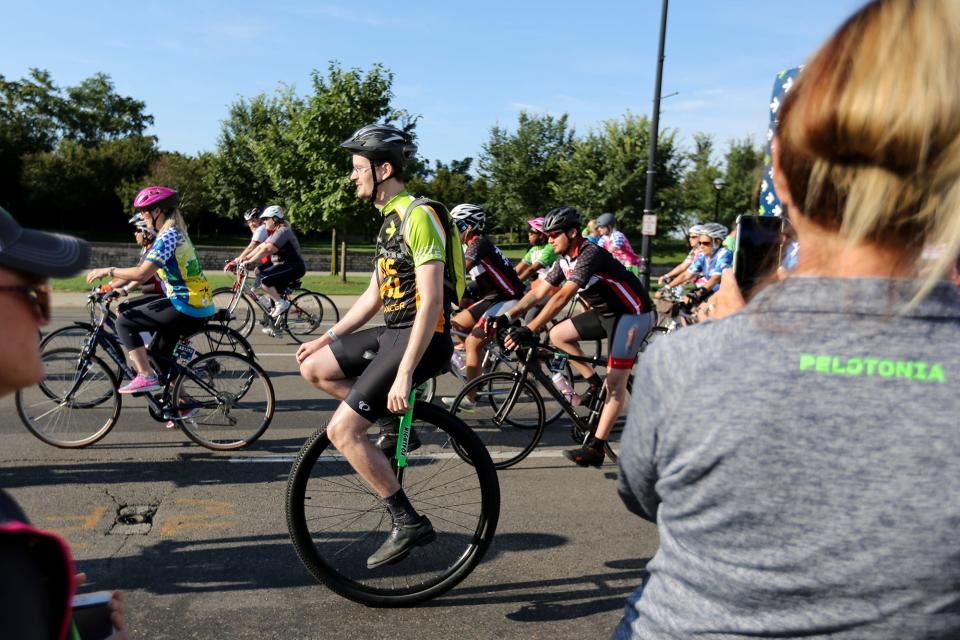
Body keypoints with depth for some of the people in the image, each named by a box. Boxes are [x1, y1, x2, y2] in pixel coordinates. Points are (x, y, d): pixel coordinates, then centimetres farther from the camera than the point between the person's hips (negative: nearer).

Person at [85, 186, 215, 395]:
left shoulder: (168, 236, -14)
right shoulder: (174, 232, 17)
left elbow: (142, 273, -23)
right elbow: (146, 270, 21)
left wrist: (108, 271, -10)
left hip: (186, 308, -10)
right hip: (198, 306, 10)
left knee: (124, 322, -5)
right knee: (159, 356, 19)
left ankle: (146, 377, -5)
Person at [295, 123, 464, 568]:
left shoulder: (418, 216, -15)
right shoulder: (391, 219, 17)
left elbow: (432, 301, -22)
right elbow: (375, 295, 21)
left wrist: (404, 373, -26)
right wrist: (326, 339, 19)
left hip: (420, 338, -10)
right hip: (392, 331, 10)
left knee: (342, 430, -13)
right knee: (313, 368, 11)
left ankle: (409, 522, -2)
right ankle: (395, 425, 15)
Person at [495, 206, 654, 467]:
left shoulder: (590, 255, -27)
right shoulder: (564, 260, 2)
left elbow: (562, 297, -37)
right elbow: (538, 293, 1)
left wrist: (529, 330, -43)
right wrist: (507, 317, -8)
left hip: (632, 314, -9)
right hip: (606, 312, 9)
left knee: (615, 382, -11)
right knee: (558, 334, 1)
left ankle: (595, 448, -11)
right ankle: (594, 383, 11)